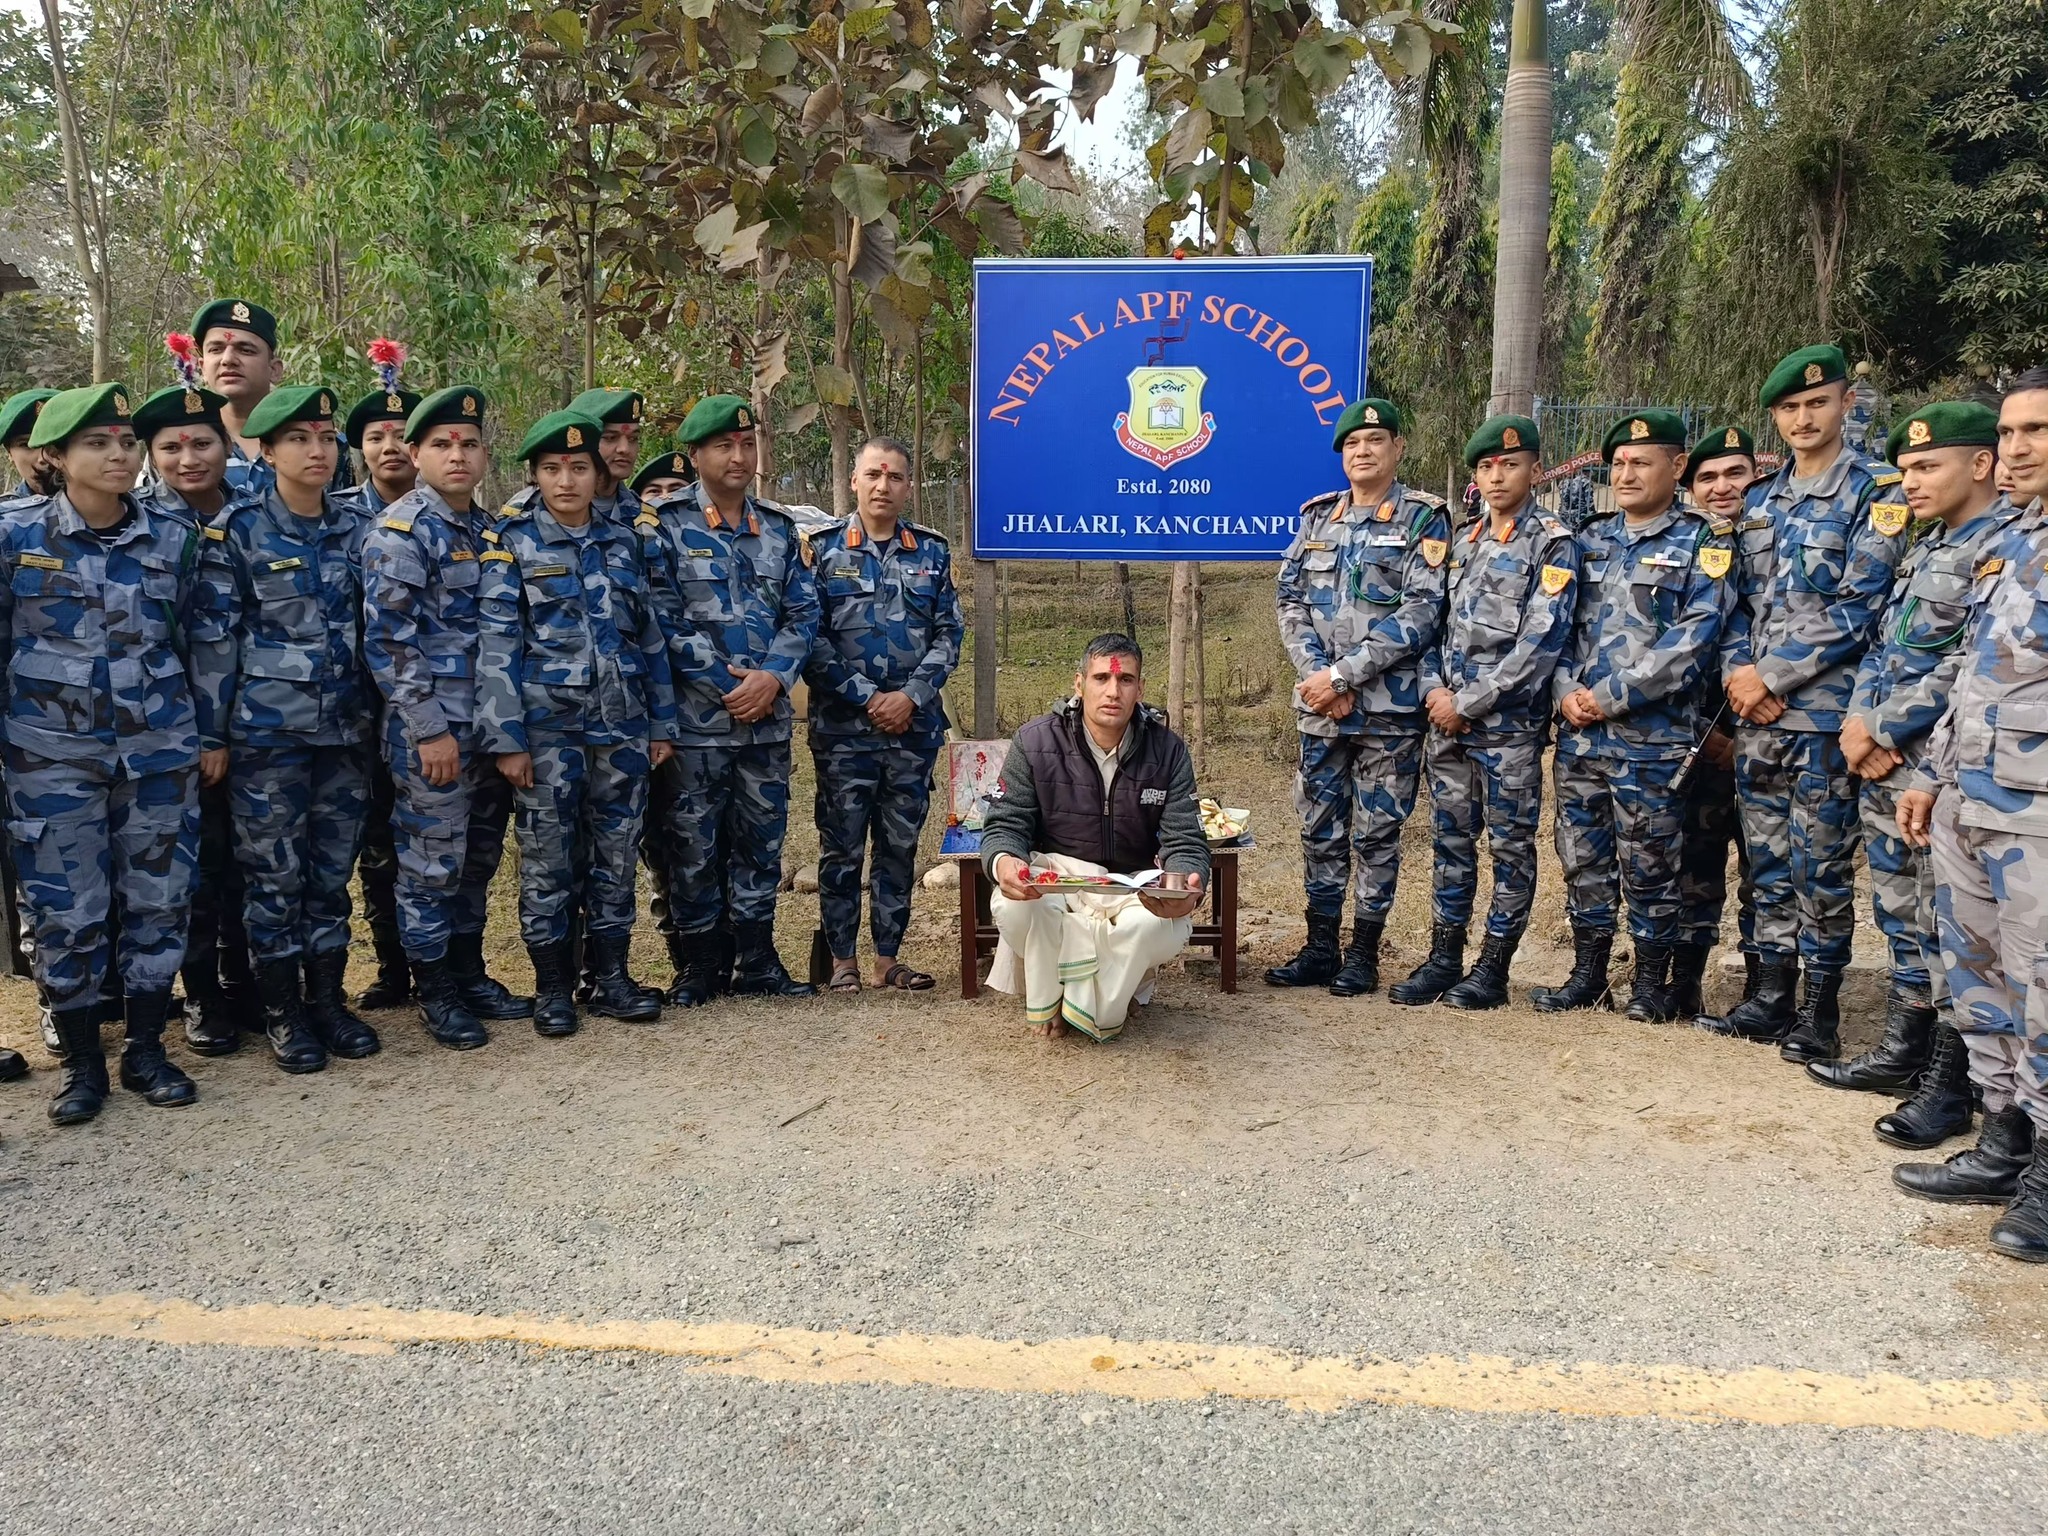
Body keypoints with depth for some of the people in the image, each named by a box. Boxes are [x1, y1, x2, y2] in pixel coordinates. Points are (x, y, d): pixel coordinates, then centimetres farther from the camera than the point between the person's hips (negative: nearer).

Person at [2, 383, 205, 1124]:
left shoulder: (174, 538, 2)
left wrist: (205, 736, 11)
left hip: (159, 748, 2)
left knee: (158, 899, 7)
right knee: (67, 910, 4)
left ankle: (145, 1049, 23)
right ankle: (82, 1059, 21)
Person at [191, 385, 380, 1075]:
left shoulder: (356, 526, 6)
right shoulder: (238, 531, -5)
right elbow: (212, 640, -4)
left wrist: (377, 714, 10)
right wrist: (211, 735, -5)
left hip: (345, 727, 4)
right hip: (267, 731, -3)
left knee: (333, 869, 10)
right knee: (275, 871, 4)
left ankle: (328, 999, 23)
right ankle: (282, 1011, 17)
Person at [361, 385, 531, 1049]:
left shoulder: (491, 529, 11)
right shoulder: (400, 531, -10)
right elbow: (387, 640, -15)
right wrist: (430, 730, -17)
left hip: (491, 724, 7)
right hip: (431, 727, -7)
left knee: (478, 859, 15)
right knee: (432, 862, 3)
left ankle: (470, 974, 28)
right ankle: (436, 992, 16)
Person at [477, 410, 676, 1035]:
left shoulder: (624, 542, 9)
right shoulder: (510, 543, -2)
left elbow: (651, 637, 12)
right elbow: (496, 645, -7)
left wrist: (661, 723, 10)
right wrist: (506, 738, -12)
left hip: (622, 724, 4)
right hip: (547, 725, -3)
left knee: (617, 852, 8)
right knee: (548, 856, 3)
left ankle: (610, 977, 20)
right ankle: (552, 985, 16)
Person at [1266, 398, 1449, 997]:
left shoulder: (1424, 519, -3)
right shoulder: (1317, 517, 11)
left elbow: (1420, 614, -12)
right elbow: (1291, 604, 6)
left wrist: (1344, 673, -16)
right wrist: (1317, 677, -9)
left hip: (1389, 709, -4)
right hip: (1319, 707, 4)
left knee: (1377, 833, 4)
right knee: (1320, 829, 10)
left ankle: (1364, 954, 16)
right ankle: (1320, 950, 20)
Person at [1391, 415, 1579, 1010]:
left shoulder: (1552, 543, -4)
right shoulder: (1462, 543, 15)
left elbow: (1541, 640, -13)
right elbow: (1433, 622, 16)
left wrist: (1469, 704, -14)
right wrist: (1435, 689, -3)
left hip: (1509, 724, -6)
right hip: (1447, 720, 6)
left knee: (1510, 846, 3)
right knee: (1451, 840, 10)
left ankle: (1492, 968, 11)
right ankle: (1443, 958, 18)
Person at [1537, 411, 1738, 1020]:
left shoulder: (1704, 543, -2)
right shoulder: (1590, 539, 14)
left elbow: (1695, 637, -13)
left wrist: (1612, 695, -16)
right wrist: (1566, 690, -5)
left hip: (1652, 736, -5)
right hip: (1579, 734, 5)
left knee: (1648, 865, 3)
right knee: (1582, 857, 11)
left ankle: (1652, 980, 18)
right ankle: (1587, 974, 23)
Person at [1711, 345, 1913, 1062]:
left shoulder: (1877, 491, -5)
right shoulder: (1761, 499, 14)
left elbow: (1859, 608, -12)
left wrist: (1772, 675, -13)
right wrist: (1738, 669, -3)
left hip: (1824, 711, -6)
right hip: (1755, 710, 6)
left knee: (1820, 862, 1)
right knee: (1768, 860, 11)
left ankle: (1821, 1006, 13)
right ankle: (1773, 993, 22)